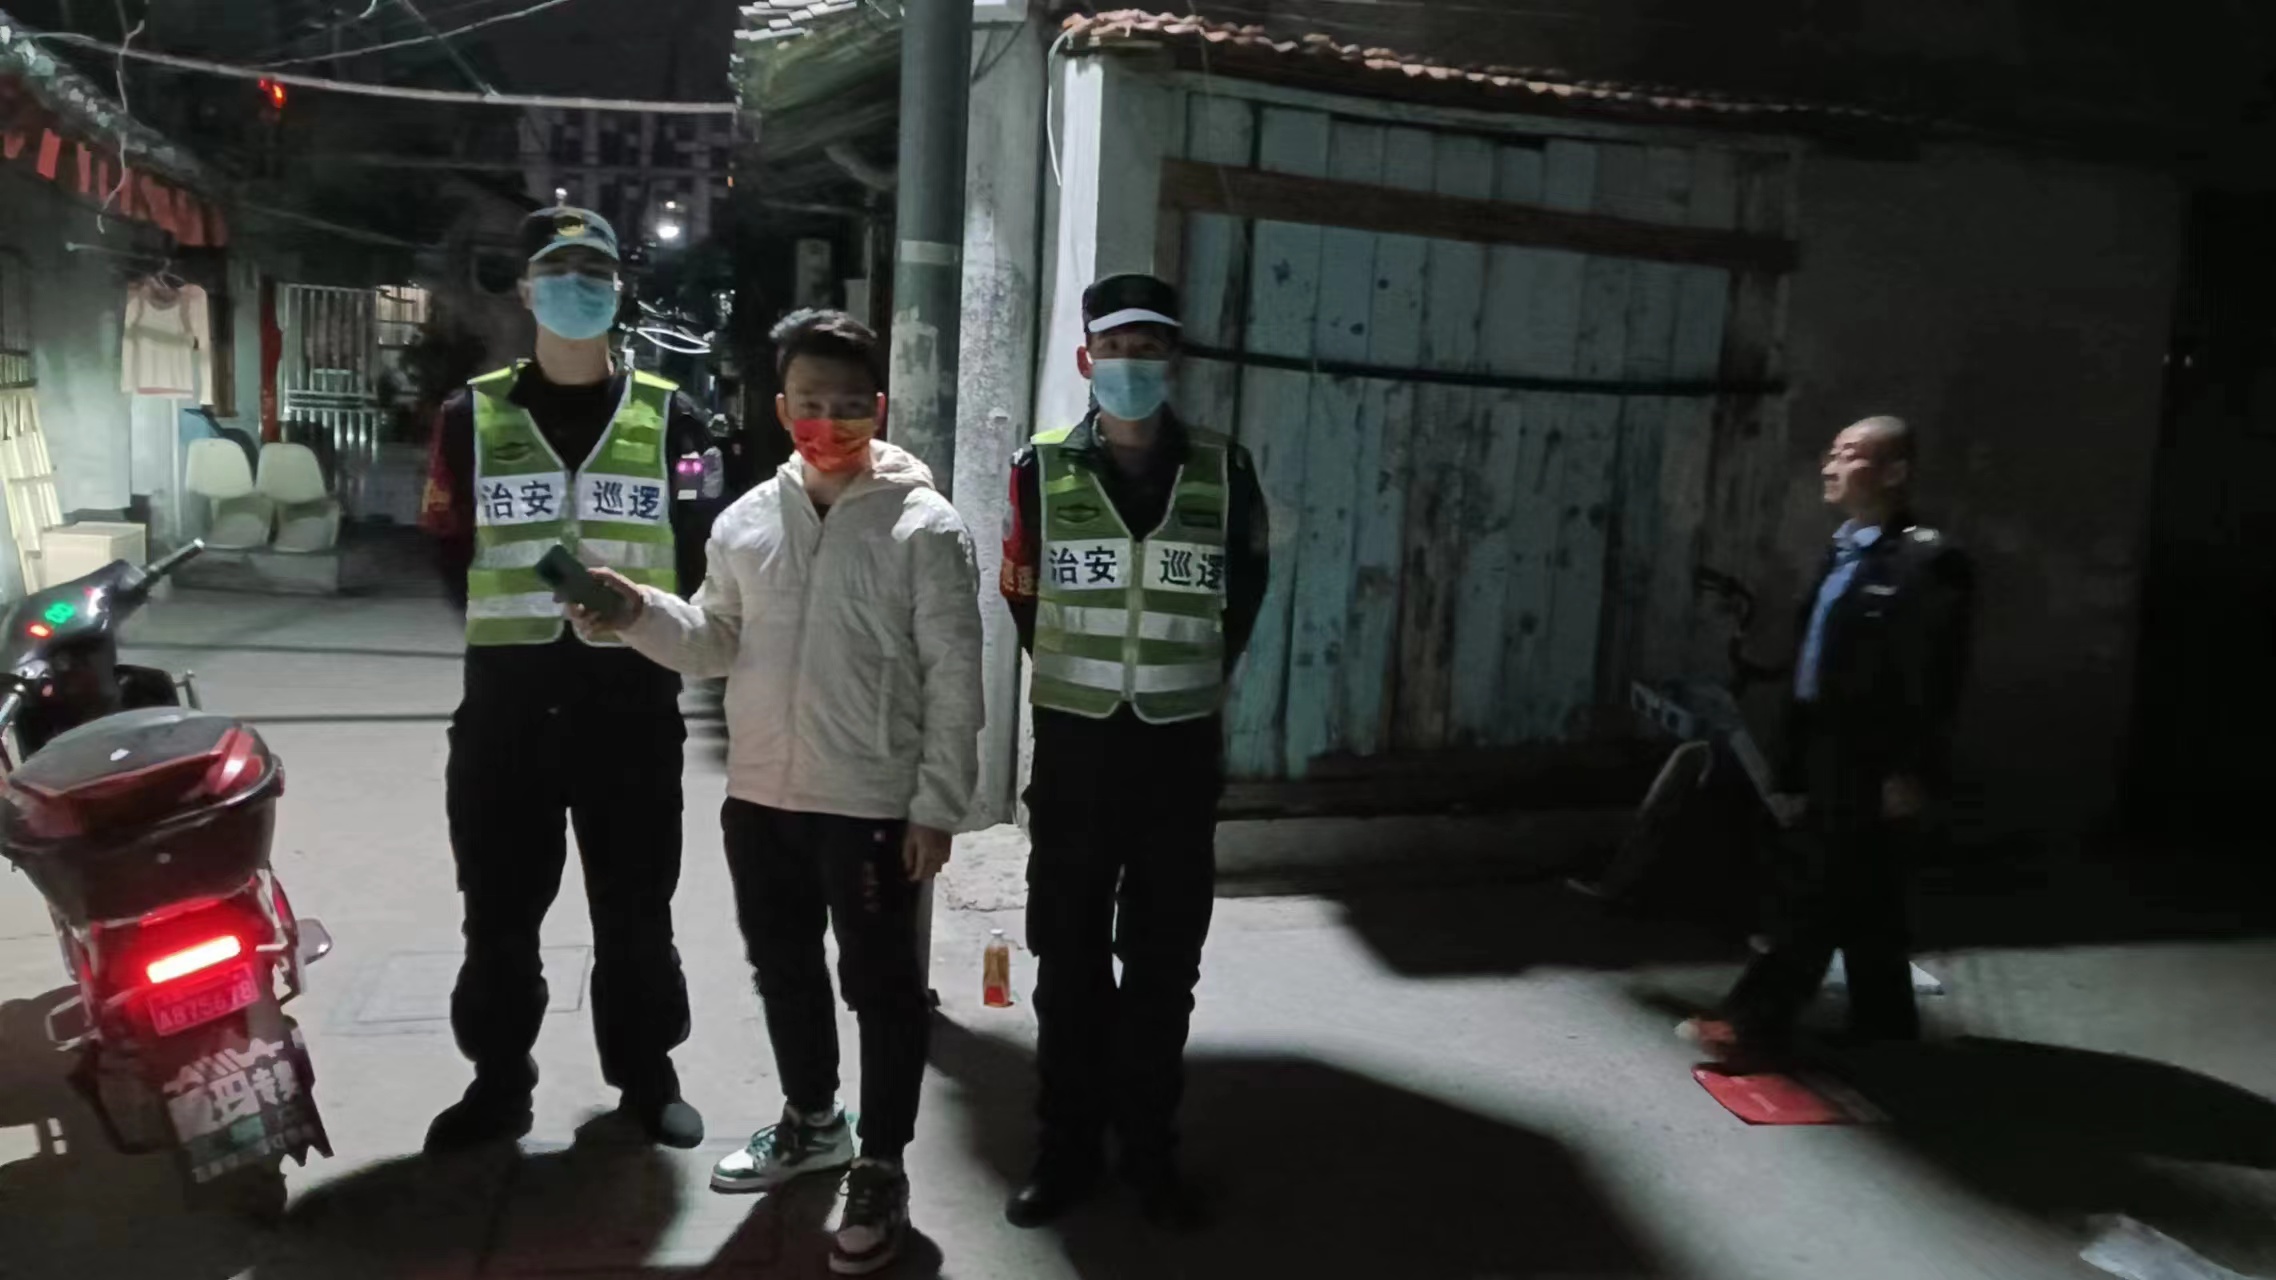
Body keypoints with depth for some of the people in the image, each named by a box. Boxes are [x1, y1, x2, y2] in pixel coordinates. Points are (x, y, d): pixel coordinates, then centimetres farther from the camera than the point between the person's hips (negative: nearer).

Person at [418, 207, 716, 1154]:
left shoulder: (668, 416, 4)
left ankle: (647, 1074, 24)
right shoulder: (474, 415, 5)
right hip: (507, 703, 1)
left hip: (633, 702, -1)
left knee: (634, 905, 9)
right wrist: (510, 633, 2)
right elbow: (450, 547, 10)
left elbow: (701, 548, 6)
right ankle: (499, 1080, 25)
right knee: (499, 906, 9)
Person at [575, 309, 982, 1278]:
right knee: (783, 971, 21)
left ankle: (881, 1169, 23)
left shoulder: (923, 527, -10)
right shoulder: (746, 521, 5)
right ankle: (811, 1123, 43)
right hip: (759, 796, 6)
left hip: (872, 806, -5)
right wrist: (641, 612, -7)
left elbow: (954, 678, -10)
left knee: (881, 988, 6)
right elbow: (717, 644, 12)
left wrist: (936, 806, -12)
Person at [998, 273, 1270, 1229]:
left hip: (1181, 749, 1)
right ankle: (1067, 1147, 23)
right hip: (1075, 746, 0)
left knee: (1164, 964, 9)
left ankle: (1149, 1147, 25)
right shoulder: (1041, 470, -3)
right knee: (1069, 960, 8)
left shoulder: (1224, 471, -1)